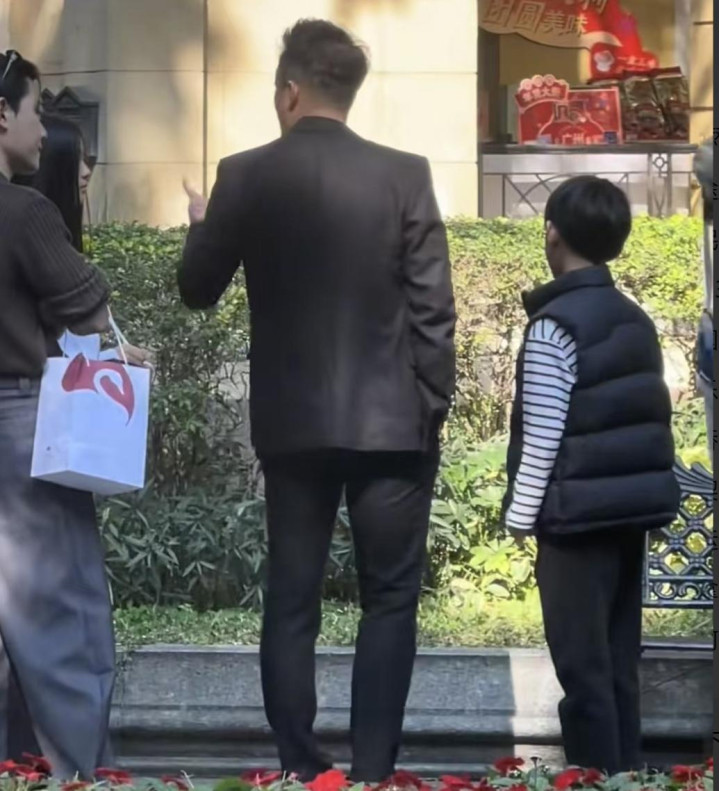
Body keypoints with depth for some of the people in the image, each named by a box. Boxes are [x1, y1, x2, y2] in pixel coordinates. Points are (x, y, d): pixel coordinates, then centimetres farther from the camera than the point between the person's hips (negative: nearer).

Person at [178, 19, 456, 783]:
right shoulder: (404, 175, -5)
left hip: (290, 423, 2)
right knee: (389, 599, 5)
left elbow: (197, 289, 8)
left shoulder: (246, 175, -2)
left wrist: (202, 225, 28)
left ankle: (299, 768, 11)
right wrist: (433, 409, 2)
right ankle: (371, 769, 1)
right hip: (390, 421, -1)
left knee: (290, 600, 9)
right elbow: (433, 308, -7)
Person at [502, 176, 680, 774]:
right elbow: (645, 417, 13)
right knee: (618, 661, 12)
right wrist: (634, 490, 18)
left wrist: (521, 514, -7)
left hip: (579, 514, -7)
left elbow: (542, 434, -14)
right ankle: (626, 775, 16)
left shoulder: (555, 323, -13)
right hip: (633, 506, 7)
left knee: (583, 666, -2)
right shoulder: (636, 319, 10)